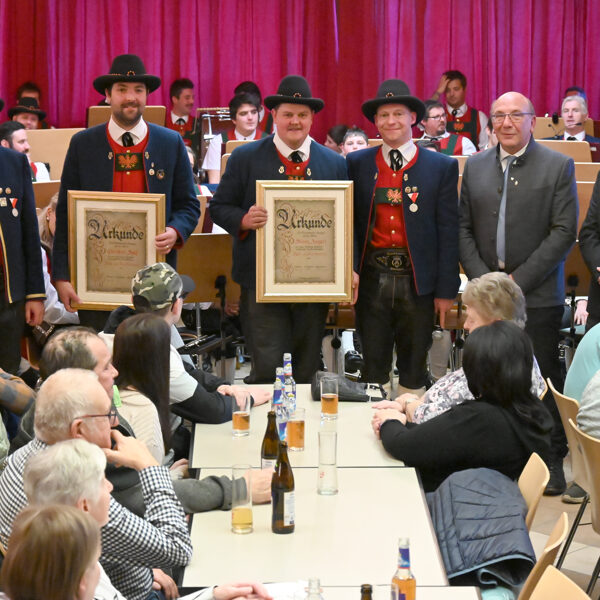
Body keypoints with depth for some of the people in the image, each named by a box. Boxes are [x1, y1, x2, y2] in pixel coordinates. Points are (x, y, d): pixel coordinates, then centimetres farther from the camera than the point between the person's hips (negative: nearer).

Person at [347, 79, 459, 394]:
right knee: (373, 368, 8)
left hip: (418, 282, -1)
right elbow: (349, 221, 5)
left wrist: (446, 290, -3)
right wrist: (350, 268, -10)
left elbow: (448, 232, 0)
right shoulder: (357, 163, 6)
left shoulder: (442, 167, 2)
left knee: (414, 372, 9)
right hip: (372, 280, 1)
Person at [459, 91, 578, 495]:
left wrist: (518, 280, -12)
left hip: (537, 295, -3)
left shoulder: (558, 166, -2)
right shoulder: (476, 166, 11)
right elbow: (464, 228, 11)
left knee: (542, 380, 0)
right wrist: (482, 278, -4)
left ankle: (552, 461, 12)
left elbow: (564, 231, -7)